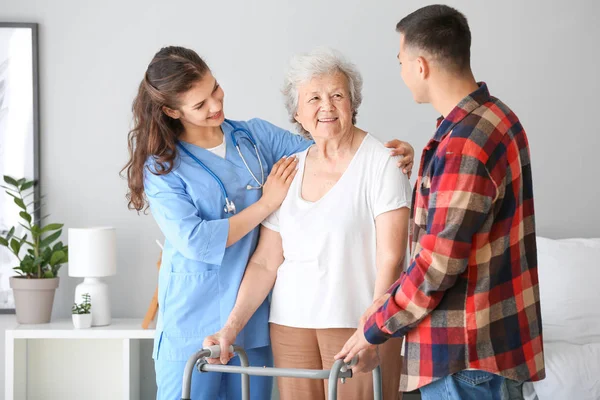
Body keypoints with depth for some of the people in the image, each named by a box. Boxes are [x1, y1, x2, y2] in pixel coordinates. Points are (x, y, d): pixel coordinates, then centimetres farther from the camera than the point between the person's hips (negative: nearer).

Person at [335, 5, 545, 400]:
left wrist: (376, 327, -8)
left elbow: (437, 266, -21)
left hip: (466, 353, -9)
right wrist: (394, 298, 11)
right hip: (497, 337, 9)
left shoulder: (463, 146, -23)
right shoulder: (495, 117, 8)